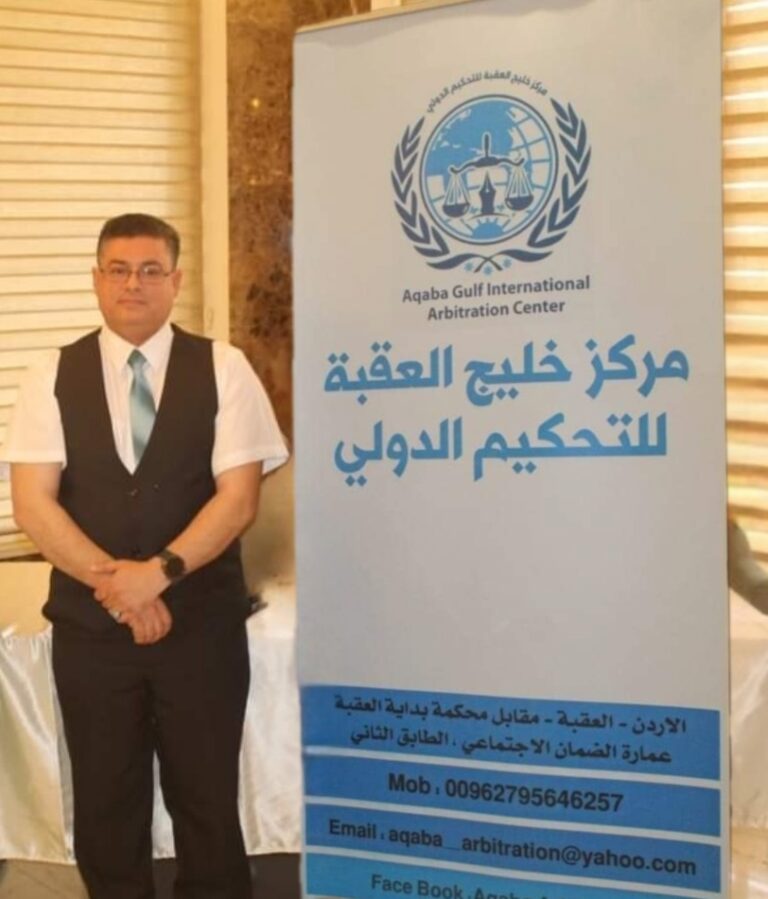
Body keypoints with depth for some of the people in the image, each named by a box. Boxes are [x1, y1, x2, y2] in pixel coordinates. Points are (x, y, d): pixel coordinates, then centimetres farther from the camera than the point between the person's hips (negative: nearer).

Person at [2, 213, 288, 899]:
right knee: (105, 804, 14)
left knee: (207, 800, 10)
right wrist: (114, 582, -15)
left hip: (202, 623, -1)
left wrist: (159, 572, -18)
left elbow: (238, 497, -8)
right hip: (90, 624, 2)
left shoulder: (223, 369, -1)